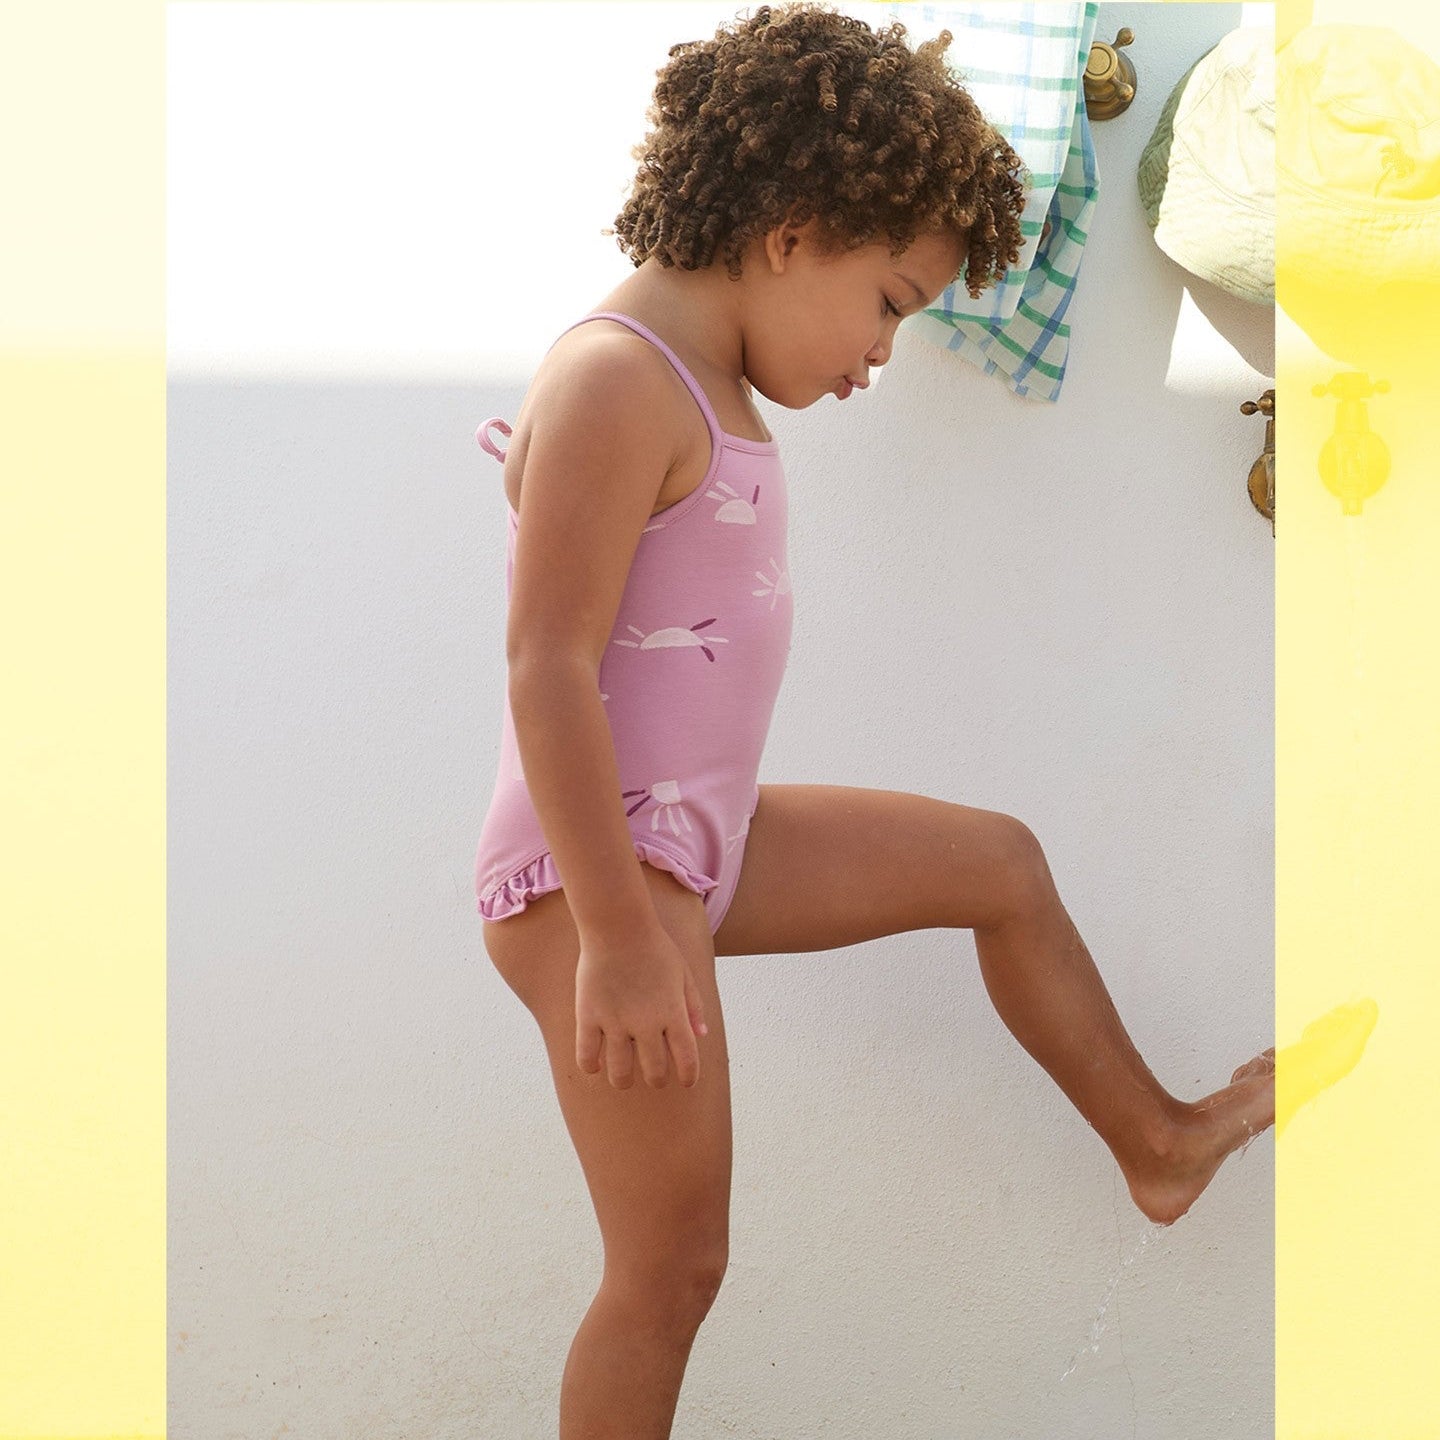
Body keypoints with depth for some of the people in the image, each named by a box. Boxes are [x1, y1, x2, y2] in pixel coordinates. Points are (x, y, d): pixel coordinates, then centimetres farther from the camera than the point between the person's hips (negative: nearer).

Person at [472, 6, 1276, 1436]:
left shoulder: (709, 396, 12)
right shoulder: (617, 380, -19)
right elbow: (546, 667, -24)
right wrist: (617, 937, -25)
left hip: (701, 837, 10)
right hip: (597, 870, -10)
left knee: (998, 862, 20)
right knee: (671, 1267, -6)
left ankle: (1159, 1140, 38)